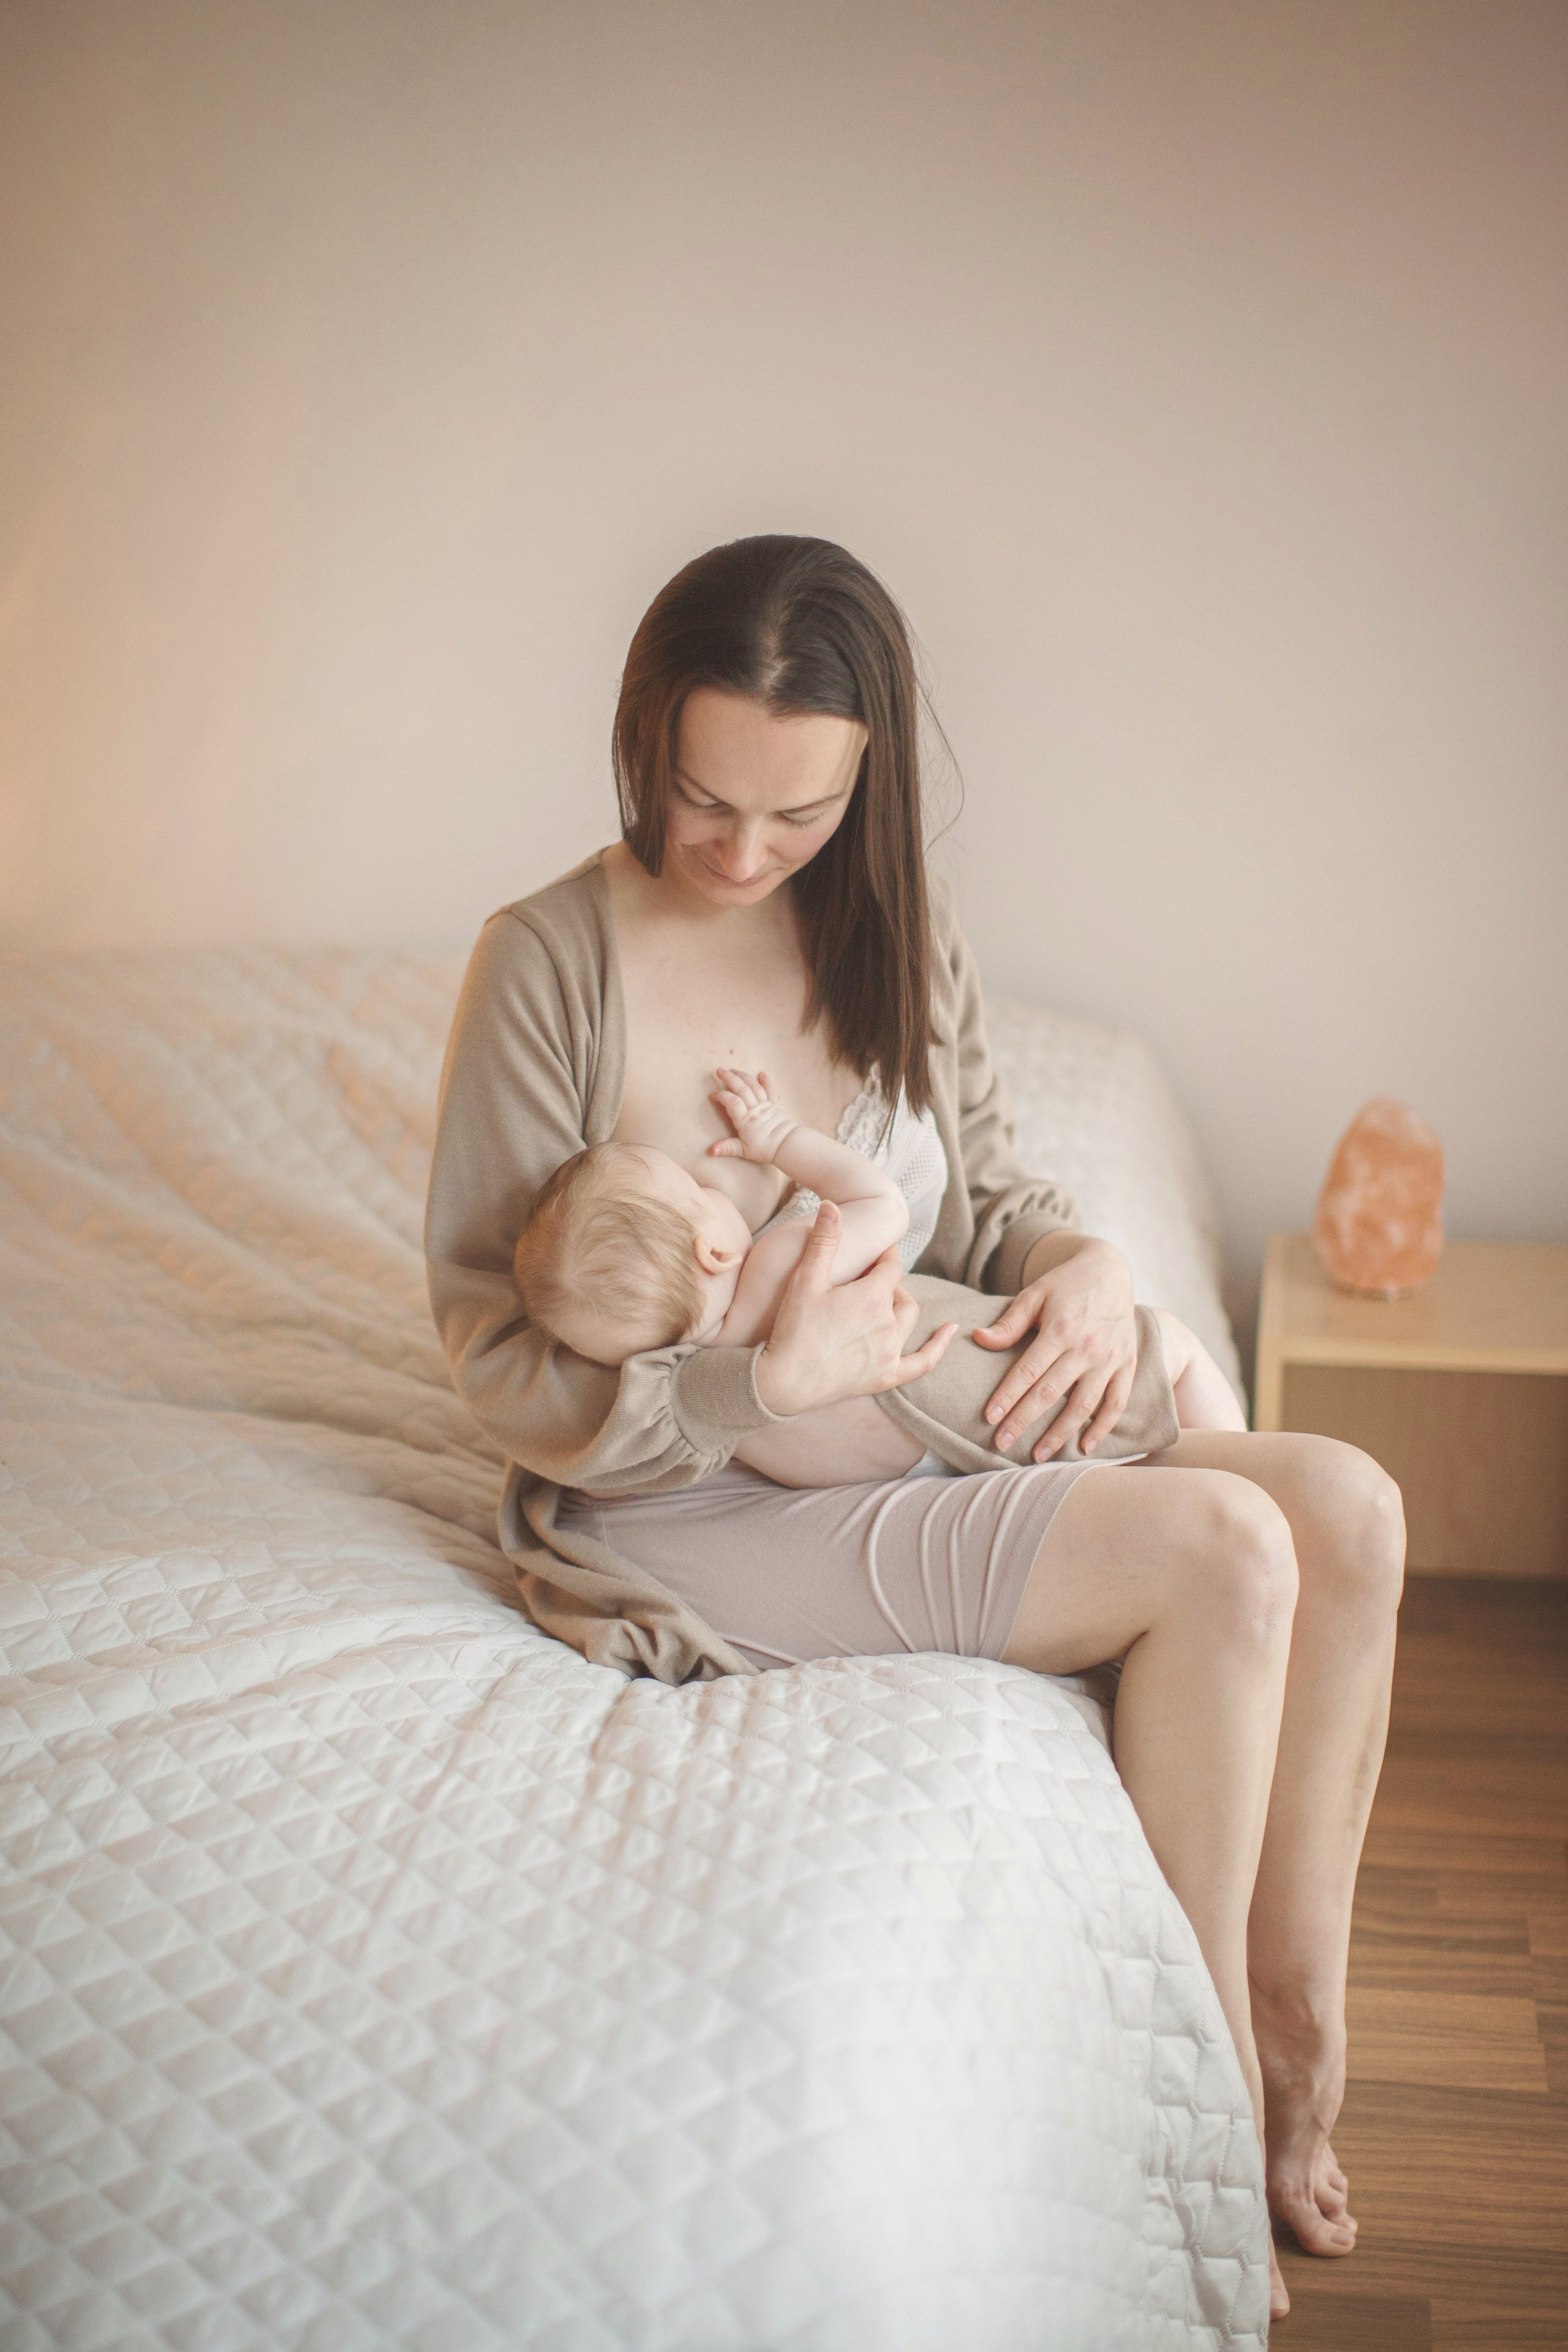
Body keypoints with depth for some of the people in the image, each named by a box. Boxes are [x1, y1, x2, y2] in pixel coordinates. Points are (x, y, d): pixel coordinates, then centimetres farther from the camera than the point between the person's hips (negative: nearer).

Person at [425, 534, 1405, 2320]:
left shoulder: (893, 922, 3)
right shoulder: (551, 963, -15)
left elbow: (986, 1185, 16)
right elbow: (500, 1359, -13)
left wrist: (1084, 1264, -8)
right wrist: (770, 1383, -28)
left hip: (921, 1428, 7)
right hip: (685, 1510, -7)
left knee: (1347, 1509, -11)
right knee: (1219, 1549, -23)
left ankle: (1295, 2041, 0)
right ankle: (1214, 2087, -5)